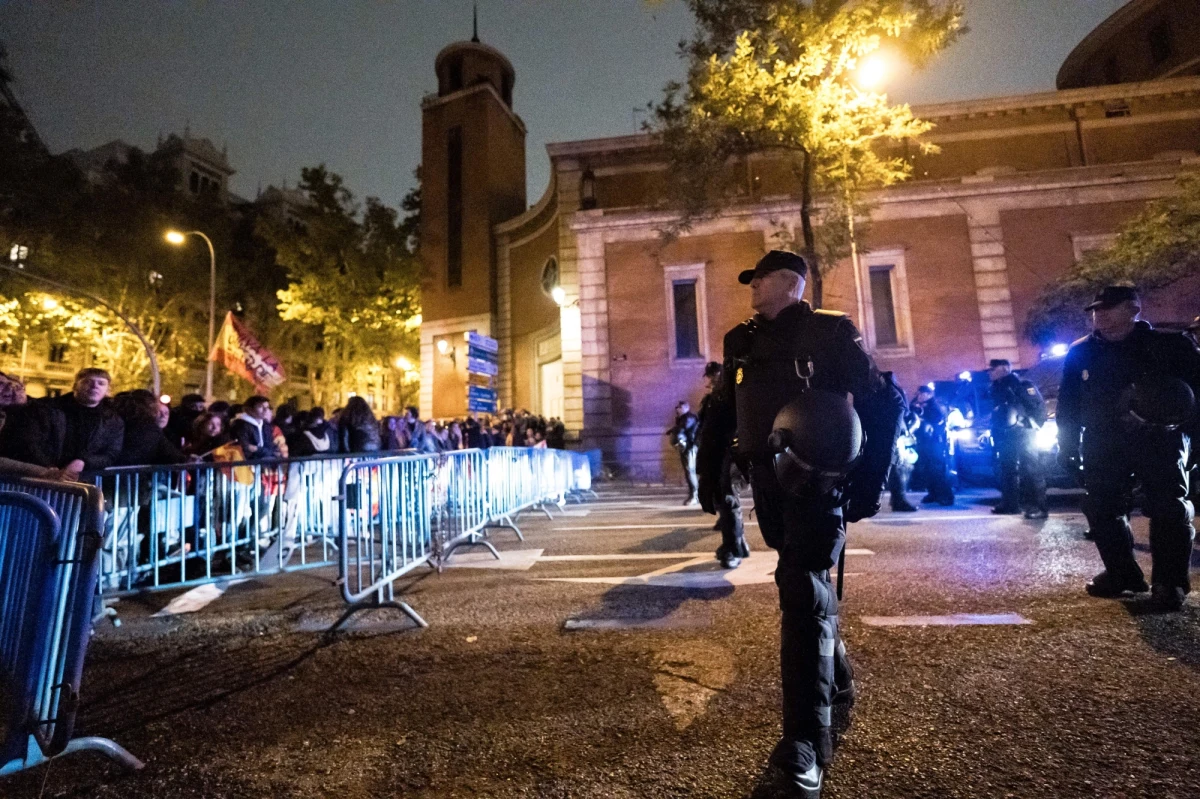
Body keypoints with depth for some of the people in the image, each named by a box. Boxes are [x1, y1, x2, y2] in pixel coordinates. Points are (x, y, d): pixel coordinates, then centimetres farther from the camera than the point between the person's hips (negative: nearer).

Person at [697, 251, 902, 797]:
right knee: (804, 581, 18)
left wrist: (870, 481, -10)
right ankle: (835, 678, 41)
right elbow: (721, 412, 15)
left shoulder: (830, 332, -4)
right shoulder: (741, 342, 12)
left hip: (818, 476, -6)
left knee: (803, 587, -15)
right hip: (768, 480, 6)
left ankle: (807, 740, -9)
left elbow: (884, 404, -5)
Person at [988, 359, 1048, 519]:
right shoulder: (997, 388, 15)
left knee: (1031, 469, -9)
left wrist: (1033, 426, -13)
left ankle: (1038, 506, -9)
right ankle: (1009, 503, 15)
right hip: (1006, 436, 8)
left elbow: (1039, 406, -10)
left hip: (1023, 434, -8)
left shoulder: (1022, 385, -6)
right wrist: (995, 431, 13)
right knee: (1007, 470, 9)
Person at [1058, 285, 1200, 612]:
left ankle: (1169, 582, 6)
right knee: (1101, 510, 4)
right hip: (1103, 446, 3)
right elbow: (1068, 405, 8)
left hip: (1159, 440, -3)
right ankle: (1122, 573, 18)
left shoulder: (1170, 345, -1)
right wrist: (1067, 446, 4)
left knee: (1168, 509, -5)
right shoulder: (1080, 354, 6)